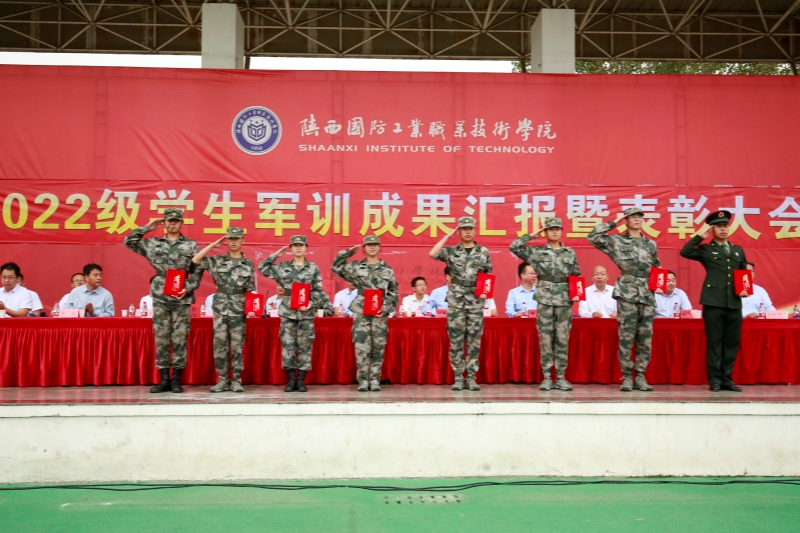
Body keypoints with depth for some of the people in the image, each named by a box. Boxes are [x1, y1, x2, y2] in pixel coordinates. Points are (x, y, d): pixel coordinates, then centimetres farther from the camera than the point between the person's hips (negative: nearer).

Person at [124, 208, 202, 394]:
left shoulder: (191, 245, 6)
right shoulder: (153, 243, 11)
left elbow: (198, 271, 3)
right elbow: (129, 241, 14)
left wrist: (188, 288, -9)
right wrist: (147, 228, 9)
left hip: (182, 297, -1)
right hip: (160, 296, 2)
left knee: (180, 338, 0)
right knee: (161, 337, 3)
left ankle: (176, 379, 8)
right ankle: (164, 379, 10)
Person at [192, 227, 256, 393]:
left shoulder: (249, 265, 5)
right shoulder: (217, 260, 6)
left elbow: (251, 290, 6)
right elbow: (195, 260, -2)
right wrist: (213, 245, -1)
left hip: (238, 310, -1)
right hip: (220, 308, 1)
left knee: (237, 346, 3)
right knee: (219, 345, 2)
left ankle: (236, 380, 10)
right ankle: (223, 380, 10)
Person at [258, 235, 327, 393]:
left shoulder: (313, 268, 5)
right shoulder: (283, 266, 8)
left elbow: (318, 291, 3)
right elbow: (262, 268, 7)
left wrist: (311, 304, -11)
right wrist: (276, 254, 4)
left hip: (306, 312, -1)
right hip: (288, 311, 1)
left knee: (305, 346, 2)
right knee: (288, 345, 1)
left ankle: (301, 380, 8)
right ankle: (291, 380, 9)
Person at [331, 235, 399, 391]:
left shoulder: (387, 269, 9)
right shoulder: (356, 267, 8)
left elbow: (393, 293, 9)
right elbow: (336, 267, 3)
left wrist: (385, 308, -4)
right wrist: (349, 252, 2)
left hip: (380, 314, 1)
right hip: (361, 313, -1)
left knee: (378, 348, 2)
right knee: (362, 348, -3)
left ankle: (375, 380, 9)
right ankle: (363, 380, 4)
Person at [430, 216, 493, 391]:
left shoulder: (484, 252, 8)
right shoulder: (451, 251, 4)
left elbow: (489, 276, 12)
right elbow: (433, 254, -14)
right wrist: (447, 236, -7)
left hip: (476, 301, 1)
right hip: (455, 301, -1)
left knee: (474, 341, 3)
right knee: (456, 340, 1)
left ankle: (471, 378, 9)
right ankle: (458, 378, 8)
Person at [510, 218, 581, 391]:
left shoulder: (570, 253, 11)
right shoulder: (536, 252, 5)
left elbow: (577, 276, 15)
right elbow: (514, 247, -4)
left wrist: (577, 293, 0)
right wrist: (533, 235, 1)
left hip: (565, 299, 2)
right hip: (545, 298, -2)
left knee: (562, 339, 3)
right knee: (545, 339, -1)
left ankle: (560, 377, 9)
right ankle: (547, 377, 6)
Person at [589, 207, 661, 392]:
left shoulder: (651, 244, 15)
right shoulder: (616, 241, 4)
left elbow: (657, 268, 24)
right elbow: (593, 236, -7)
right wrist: (613, 222, -1)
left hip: (647, 294, 4)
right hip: (627, 293, -4)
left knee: (645, 339, 3)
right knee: (626, 338, -4)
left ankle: (640, 376, 11)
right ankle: (627, 377, 4)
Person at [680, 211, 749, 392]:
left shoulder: (738, 250, 20)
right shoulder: (706, 249, 6)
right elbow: (685, 252, -12)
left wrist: (745, 289, 4)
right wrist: (700, 237, -8)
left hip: (734, 302, 4)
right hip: (714, 301, -4)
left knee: (732, 342, 6)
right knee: (714, 342, -2)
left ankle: (727, 379, 14)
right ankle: (715, 380, 4)